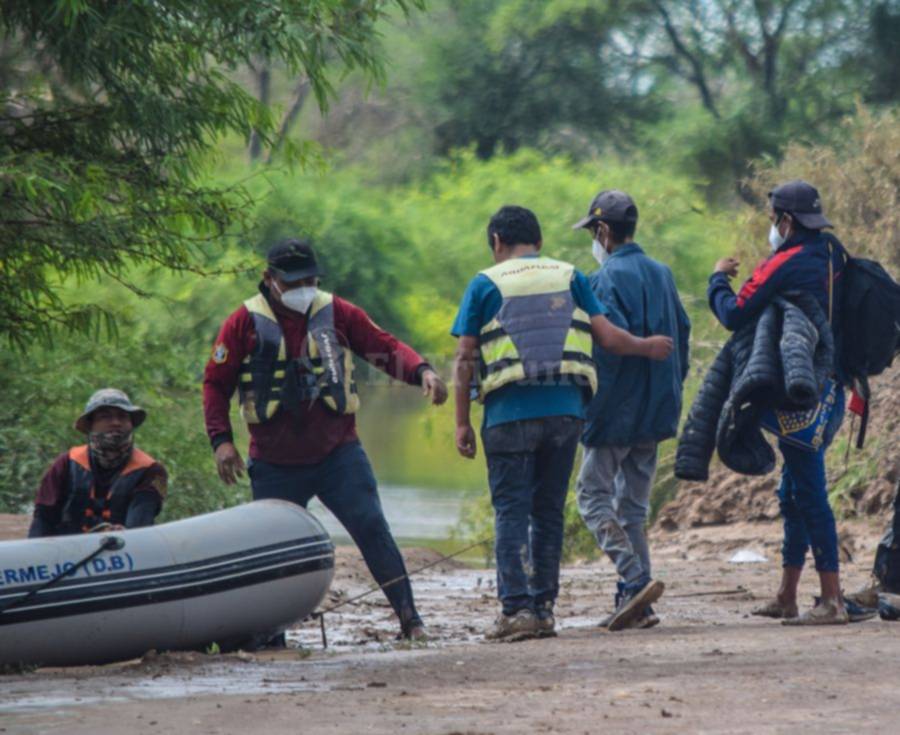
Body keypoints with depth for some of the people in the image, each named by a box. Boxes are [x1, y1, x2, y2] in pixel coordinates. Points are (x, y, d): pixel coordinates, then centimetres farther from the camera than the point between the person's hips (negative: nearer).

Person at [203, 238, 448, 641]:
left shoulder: (336, 313, 2)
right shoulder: (245, 323, -2)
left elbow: (385, 346, 2)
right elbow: (216, 382, 3)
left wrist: (422, 371, -17)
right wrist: (221, 439, -7)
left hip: (338, 454, 0)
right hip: (275, 465, 0)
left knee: (371, 528, -10)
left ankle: (409, 618, -8)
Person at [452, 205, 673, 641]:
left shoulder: (486, 285, 3)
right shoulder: (569, 278, 11)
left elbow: (465, 358, -1)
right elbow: (608, 337, 5)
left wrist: (462, 422, 2)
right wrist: (647, 347, 24)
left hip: (510, 413, -3)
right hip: (565, 410, 3)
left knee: (511, 510, -1)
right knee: (549, 510, 13)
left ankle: (516, 607, -12)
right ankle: (544, 606, 12)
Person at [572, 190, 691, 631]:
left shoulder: (606, 279, -13)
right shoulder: (662, 275, 13)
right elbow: (682, 333, 18)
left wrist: (590, 400, -15)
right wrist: (672, 390, 23)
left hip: (617, 411, -8)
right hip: (656, 411, 8)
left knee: (594, 496, -2)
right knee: (633, 504, 12)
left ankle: (636, 579, -18)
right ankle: (632, 602, 8)